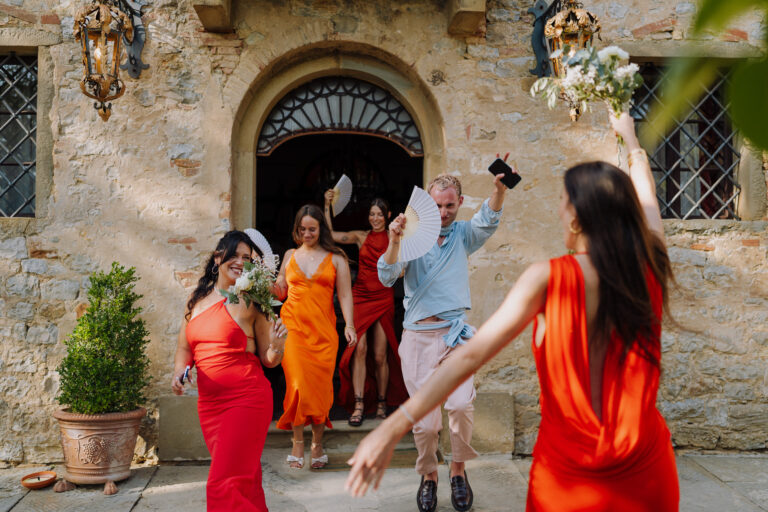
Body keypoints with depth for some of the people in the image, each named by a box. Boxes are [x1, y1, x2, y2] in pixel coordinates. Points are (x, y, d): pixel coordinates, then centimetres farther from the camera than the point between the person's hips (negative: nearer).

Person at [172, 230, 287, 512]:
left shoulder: (251, 302, -5)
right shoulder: (197, 299, 8)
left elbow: (268, 360, -1)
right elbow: (184, 347, 15)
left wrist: (277, 346, -23)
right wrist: (179, 372, -4)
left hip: (247, 399, -5)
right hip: (209, 402, 5)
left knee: (224, 484, -9)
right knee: (246, 480, 17)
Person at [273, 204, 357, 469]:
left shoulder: (335, 258, 8)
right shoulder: (290, 255, 15)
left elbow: (345, 293, 4)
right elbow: (280, 291, 19)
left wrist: (349, 324, -8)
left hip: (323, 329, -1)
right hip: (293, 325, 1)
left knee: (321, 385, -3)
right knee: (298, 383, -9)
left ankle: (317, 444, 10)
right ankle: (298, 443, 2)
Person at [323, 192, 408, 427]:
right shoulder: (361, 237, 9)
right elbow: (331, 234, 2)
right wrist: (327, 205, -3)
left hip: (383, 299, 0)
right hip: (360, 297, 0)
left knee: (380, 356, 2)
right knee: (359, 348, -12)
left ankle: (382, 402, 19)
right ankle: (358, 405, -8)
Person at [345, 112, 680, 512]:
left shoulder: (547, 280, -16)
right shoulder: (648, 270, -6)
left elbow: (472, 353, -23)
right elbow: (645, 200, 14)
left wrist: (394, 426, -25)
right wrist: (630, 138, 33)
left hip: (570, 480, -2)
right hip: (644, 469, 3)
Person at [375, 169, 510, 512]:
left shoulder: (463, 234, 8)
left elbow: (487, 220, -14)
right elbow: (387, 278, -8)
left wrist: (499, 188, -34)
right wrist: (394, 242, -25)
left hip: (454, 333, 0)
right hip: (418, 335, 0)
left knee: (461, 403, -19)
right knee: (424, 417, 3)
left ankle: (458, 469, 6)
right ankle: (428, 476, 27)